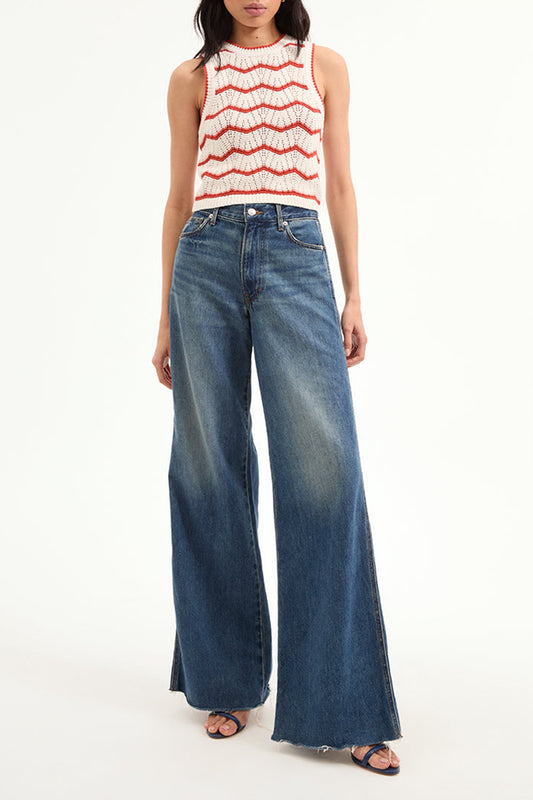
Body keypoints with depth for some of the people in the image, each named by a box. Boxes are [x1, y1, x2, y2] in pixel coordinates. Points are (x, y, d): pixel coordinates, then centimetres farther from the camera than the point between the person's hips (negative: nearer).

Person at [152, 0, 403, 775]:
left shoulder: (324, 65, 16)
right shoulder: (193, 77, 15)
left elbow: (340, 186, 13)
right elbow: (179, 198, 14)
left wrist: (355, 297, 5)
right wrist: (166, 318, 10)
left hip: (297, 259, -1)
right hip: (206, 260, 1)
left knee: (325, 466, -12)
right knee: (210, 470, 1)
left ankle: (346, 709, -3)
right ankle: (227, 682, 16)